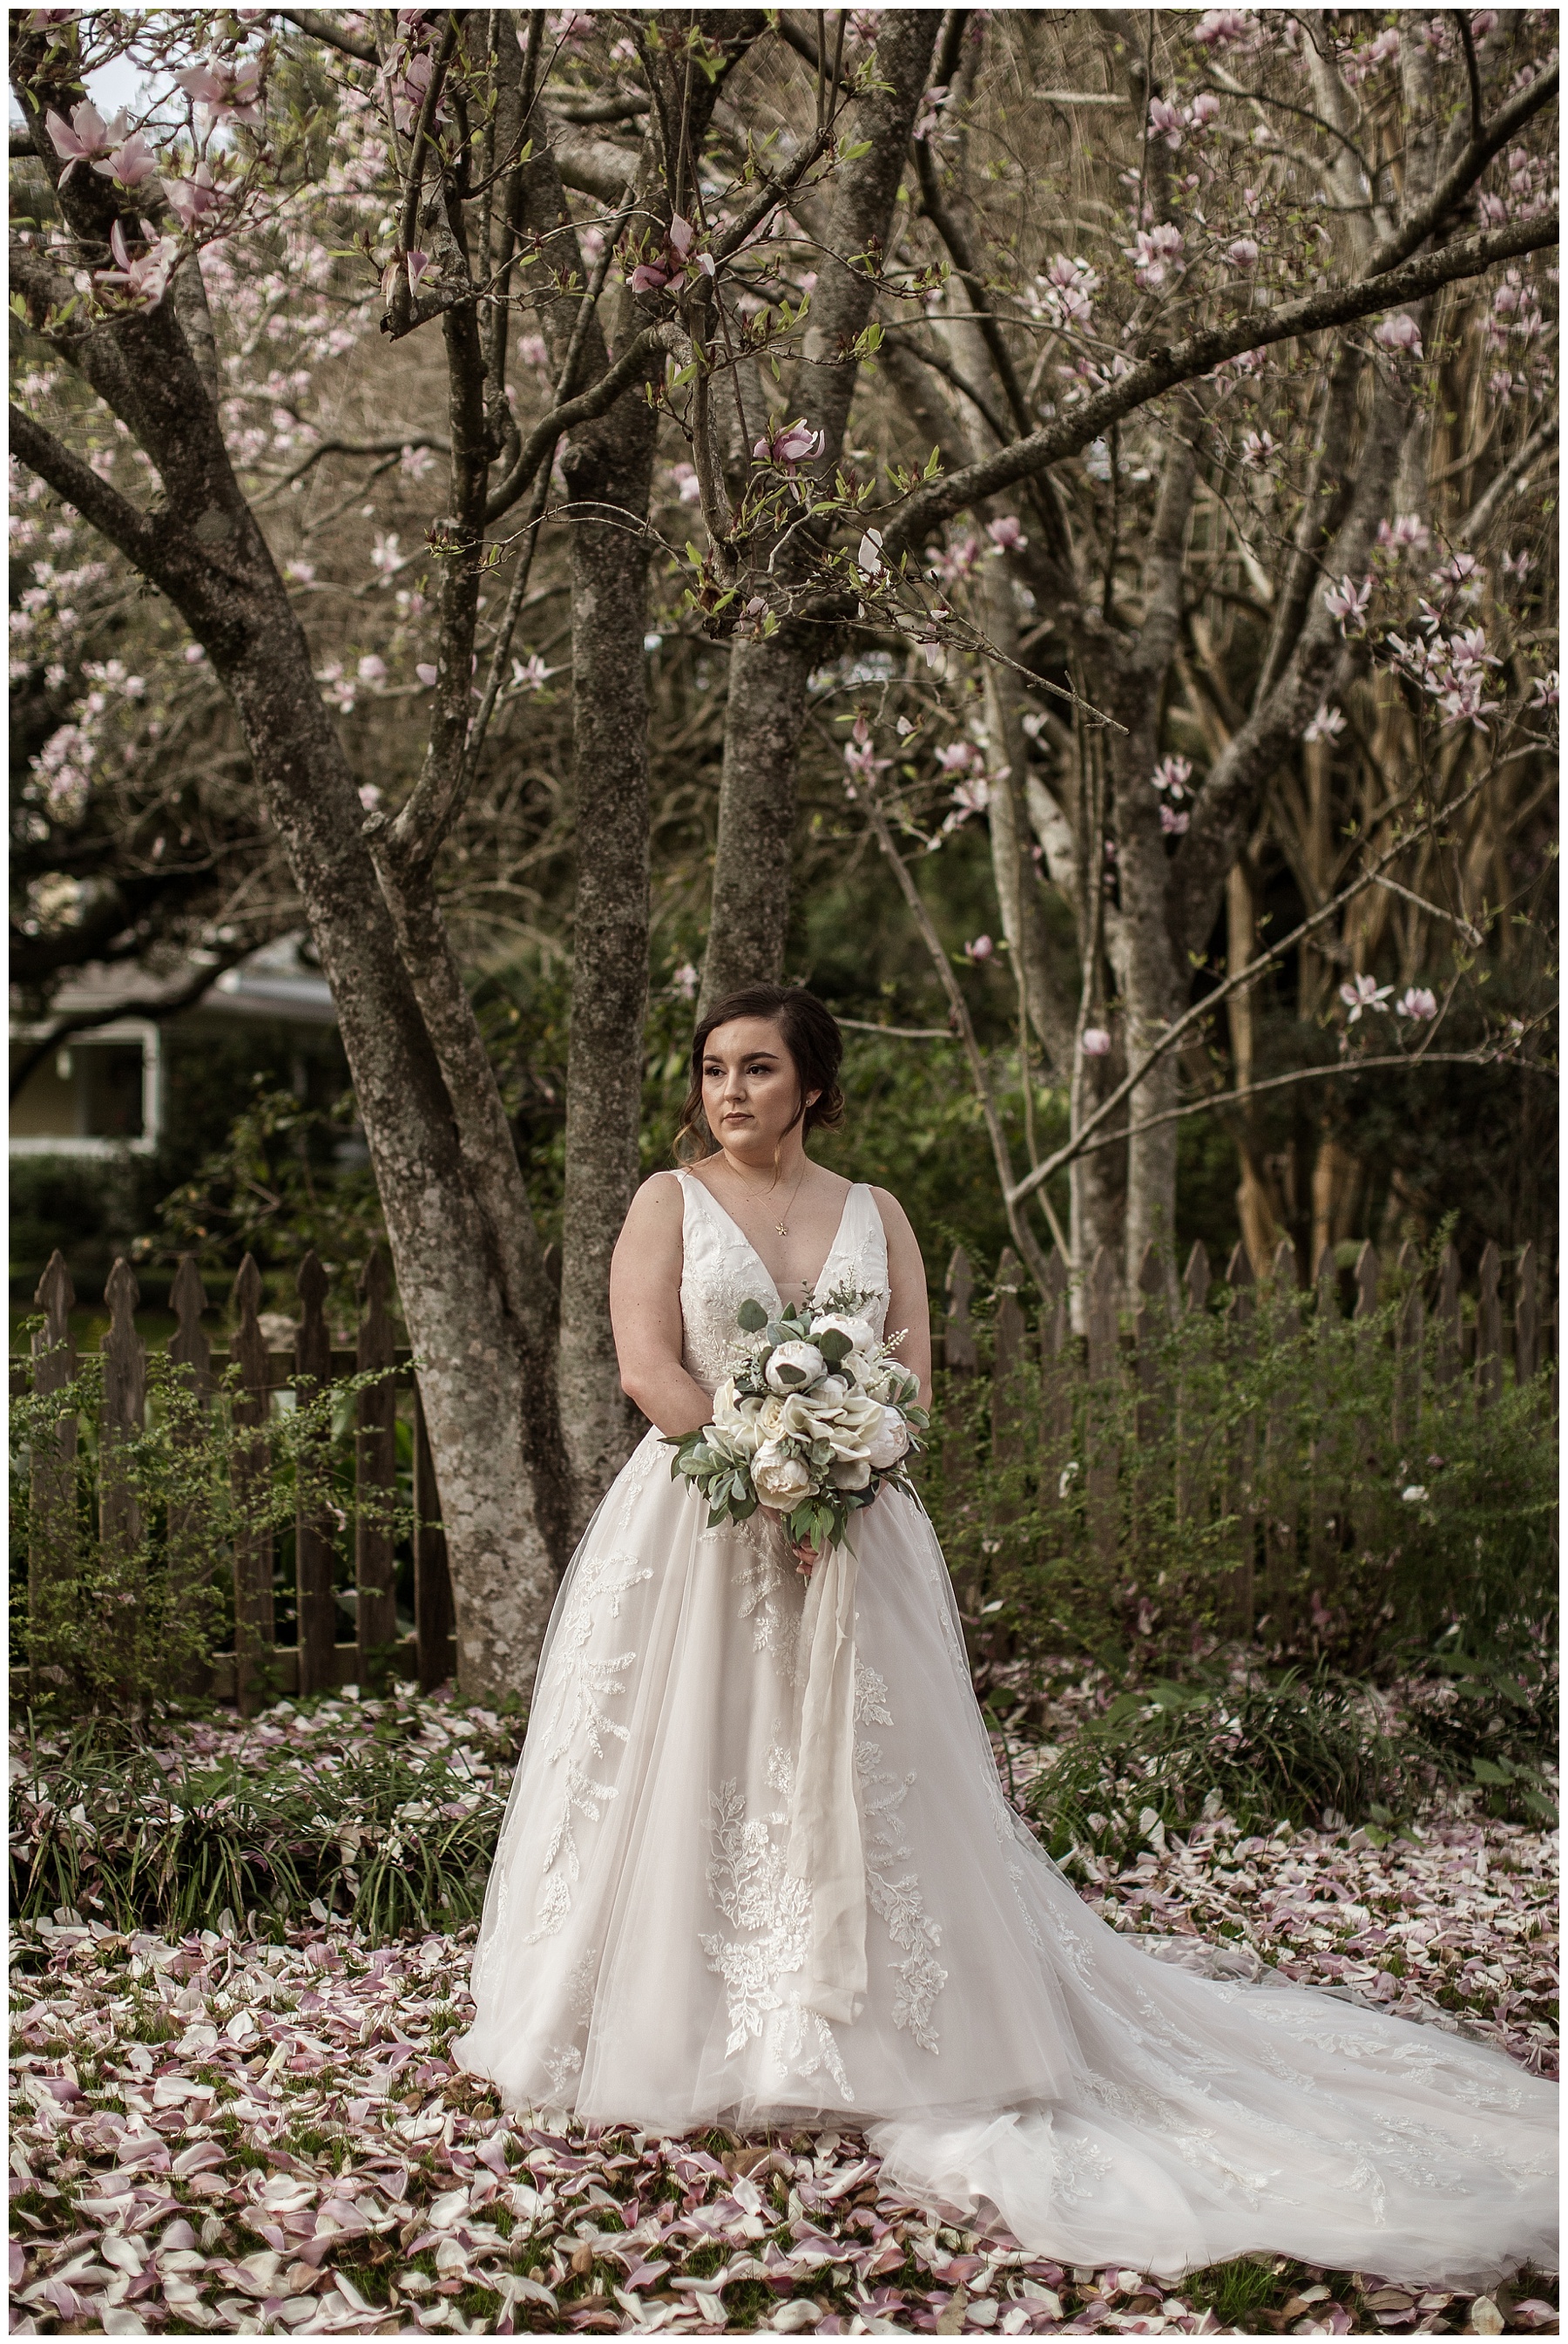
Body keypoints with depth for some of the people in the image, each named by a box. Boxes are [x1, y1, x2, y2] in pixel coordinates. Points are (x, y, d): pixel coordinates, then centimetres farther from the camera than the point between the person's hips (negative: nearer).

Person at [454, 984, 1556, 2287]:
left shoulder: (874, 1216, 11)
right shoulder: (670, 1202, 4)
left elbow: (910, 1377, 3)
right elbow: (651, 1370, -6)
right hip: (696, 1533, -2)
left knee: (861, 1781, 1)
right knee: (691, 1787, -3)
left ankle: (865, 2044, 12)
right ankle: (675, 2038, 8)